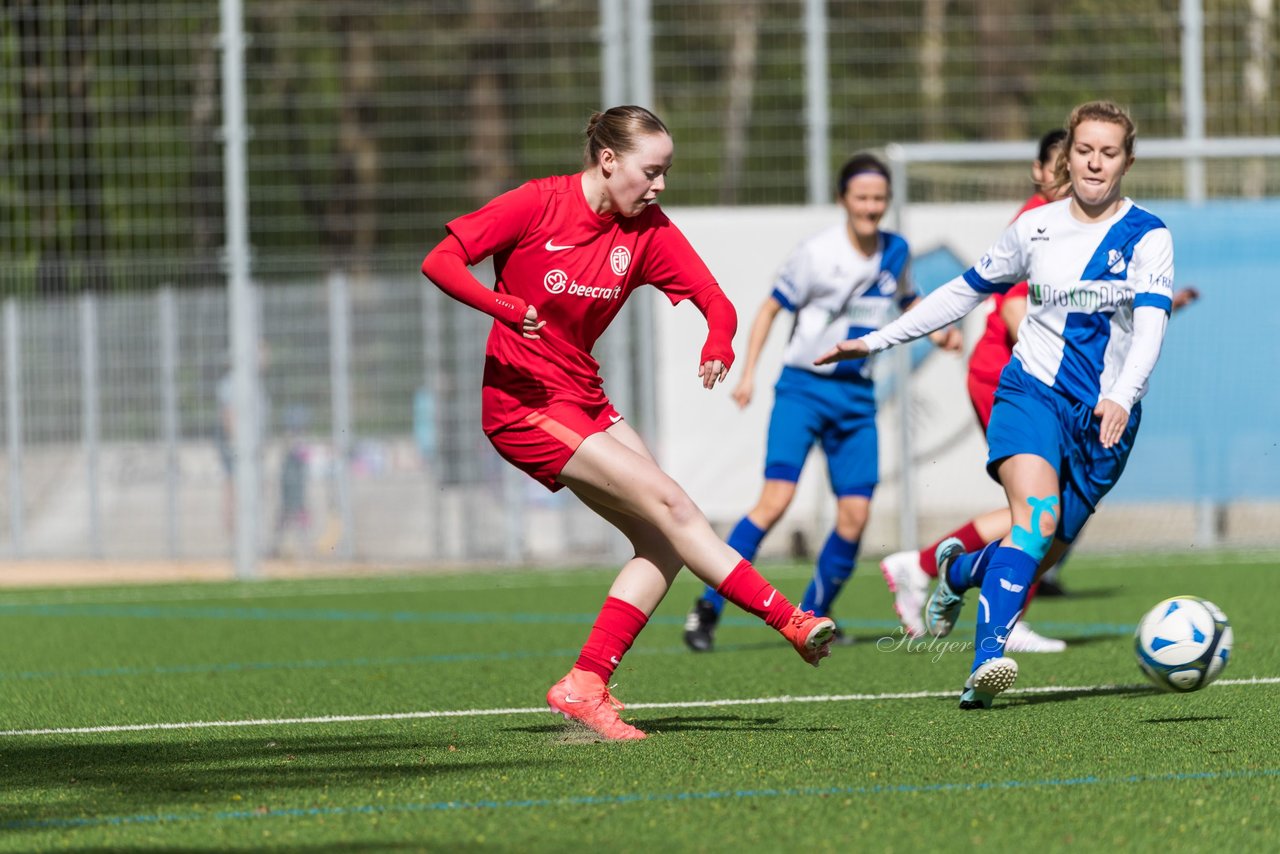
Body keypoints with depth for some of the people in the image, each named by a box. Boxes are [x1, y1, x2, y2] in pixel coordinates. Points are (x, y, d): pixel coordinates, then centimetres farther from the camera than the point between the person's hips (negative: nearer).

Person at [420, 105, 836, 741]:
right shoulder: (538, 205, -12)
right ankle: (791, 622, -16)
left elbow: (714, 300, -4)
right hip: (523, 401, -7)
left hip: (583, 397, 7)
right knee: (667, 503, -17)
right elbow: (439, 261, -14)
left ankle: (585, 686, -4)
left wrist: (718, 345, -27)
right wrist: (503, 306, -31)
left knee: (662, 543, -6)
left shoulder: (648, 231, 2)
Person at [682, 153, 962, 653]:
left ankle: (814, 616, 15)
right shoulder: (818, 254, -10)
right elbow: (771, 308, -1)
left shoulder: (895, 253, 5)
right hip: (804, 388, -5)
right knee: (777, 499, -19)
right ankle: (707, 610, -12)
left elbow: (907, 299, 26)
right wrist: (748, 373, -9)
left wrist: (937, 331, 7)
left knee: (855, 513, -4)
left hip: (857, 394, 5)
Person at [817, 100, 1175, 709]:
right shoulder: (1036, 228, 6)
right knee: (1036, 516, -28)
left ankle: (959, 570, 37)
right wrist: (877, 341, 17)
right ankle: (986, 663, -38)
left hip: (1105, 416, 0)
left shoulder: (1147, 237, -3)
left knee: (1037, 559, 3)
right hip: (1031, 391, 0)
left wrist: (1121, 398, -35)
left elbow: (1150, 325, -16)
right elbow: (965, 292, 18)